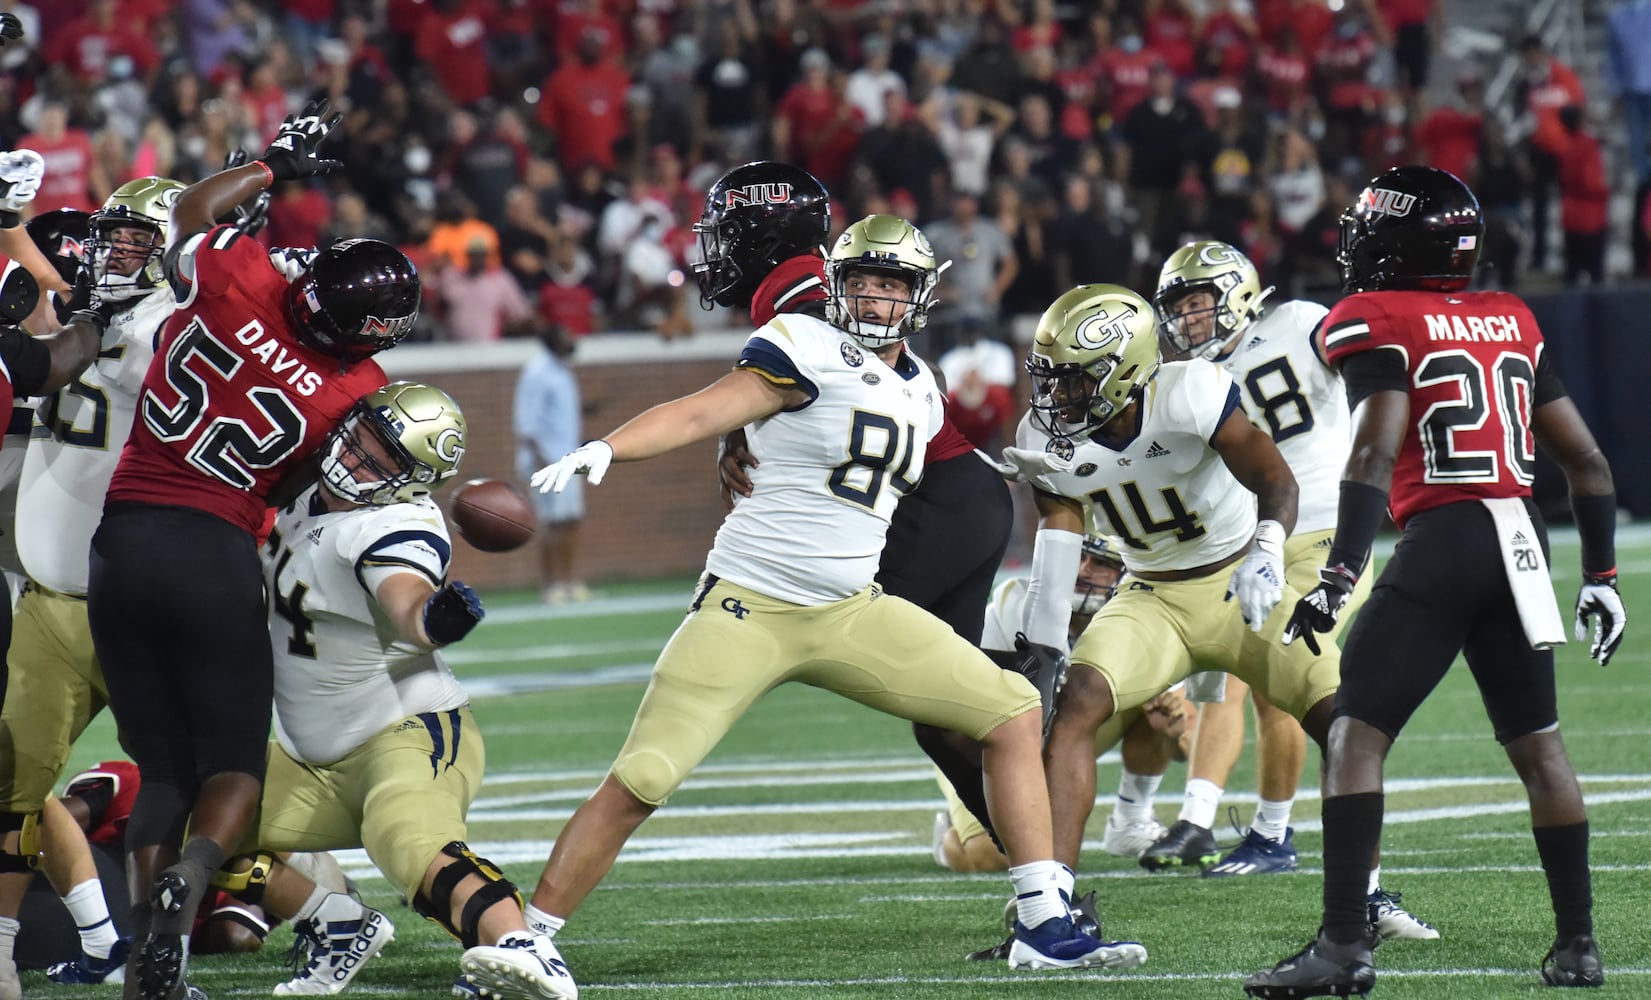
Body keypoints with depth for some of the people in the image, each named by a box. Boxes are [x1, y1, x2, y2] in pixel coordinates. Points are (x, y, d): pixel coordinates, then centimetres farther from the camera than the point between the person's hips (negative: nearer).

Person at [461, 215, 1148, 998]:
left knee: (1014, 713, 1)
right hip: (748, 609, -7)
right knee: (636, 785, -13)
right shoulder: (811, 350, -9)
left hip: (851, 612, 7)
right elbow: (702, 412, -18)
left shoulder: (919, 392, 13)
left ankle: (1044, 929, 4)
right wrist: (603, 450, -32)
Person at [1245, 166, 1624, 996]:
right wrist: (1601, 576, 25)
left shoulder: (1379, 324, -2)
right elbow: (1587, 461, 19)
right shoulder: (1512, 323, 17)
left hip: (1443, 538, -7)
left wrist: (1339, 576, -21)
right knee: (1537, 742, 18)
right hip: (1523, 539, 7)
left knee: (1357, 733, -5)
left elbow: (1375, 452, -16)